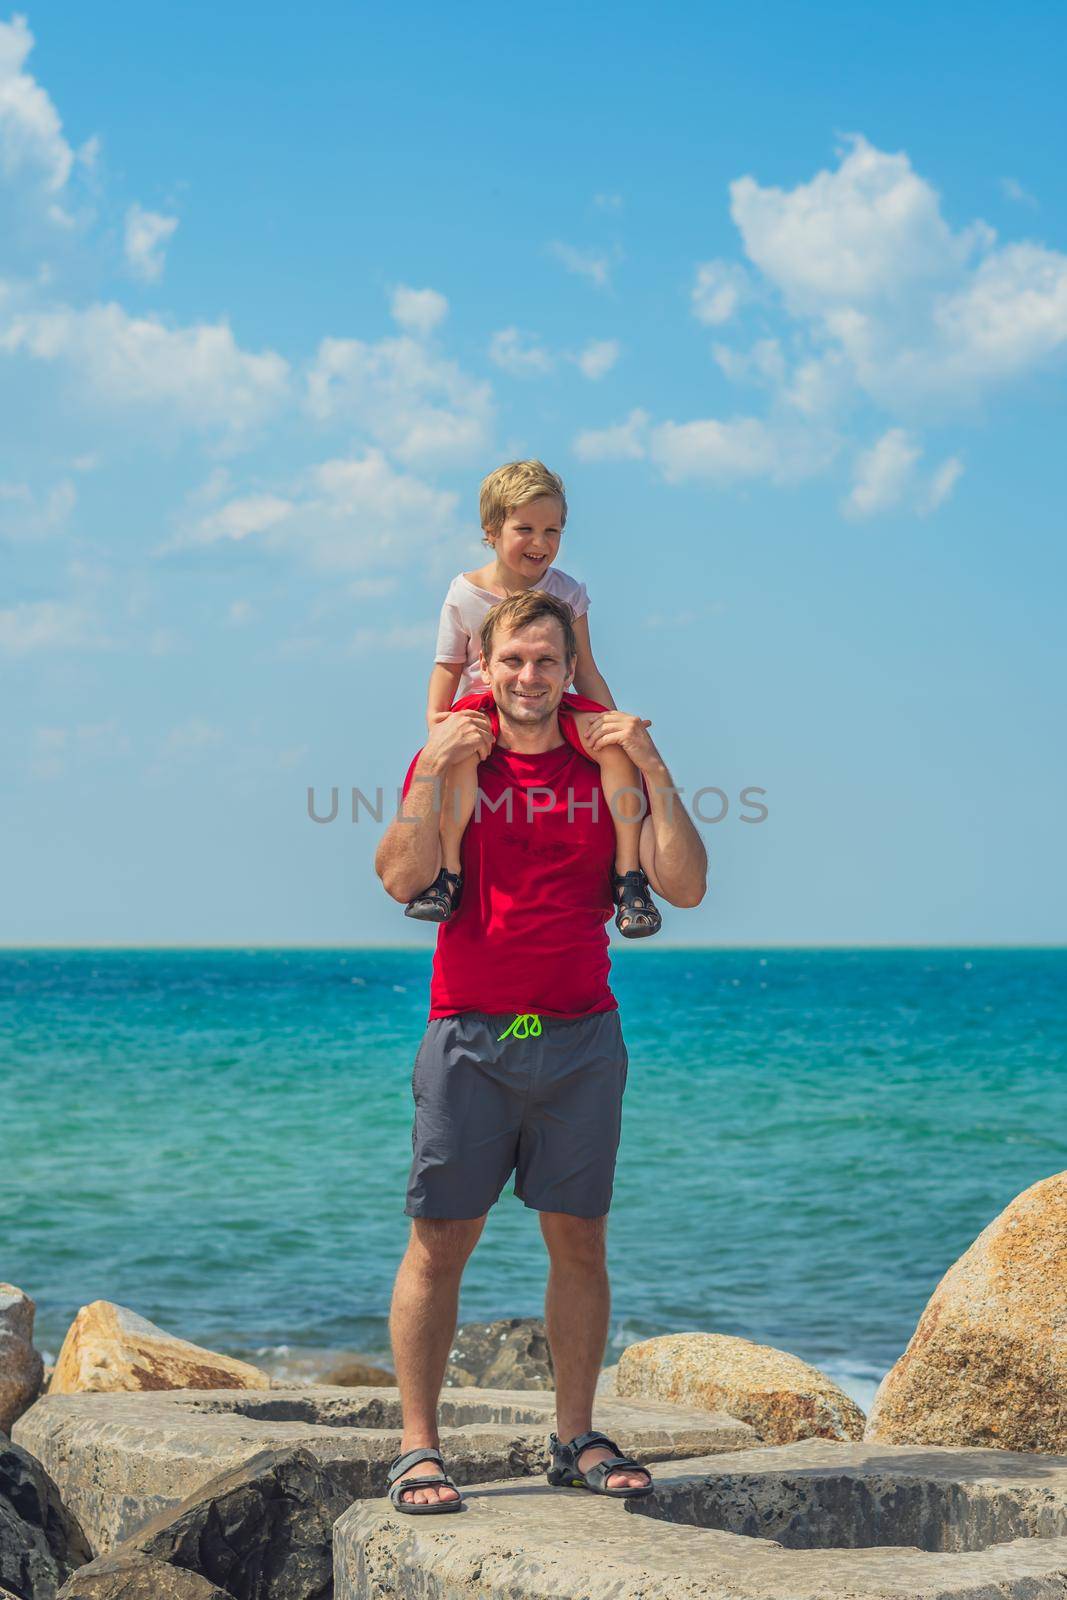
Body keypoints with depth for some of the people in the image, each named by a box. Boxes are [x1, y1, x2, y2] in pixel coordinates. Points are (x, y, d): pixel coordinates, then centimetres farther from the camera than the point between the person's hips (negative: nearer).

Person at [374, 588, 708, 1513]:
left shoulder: (604, 763, 8)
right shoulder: (451, 755, 4)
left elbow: (685, 887, -1)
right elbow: (400, 879, -10)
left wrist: (651, 769, -7)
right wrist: (433, 770, -15)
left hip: (581, 1036, 2)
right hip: (470, 1034, -2)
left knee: (579, 1242, 7)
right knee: (439, 1242, -2)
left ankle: (576, 1439, 17)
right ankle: (418, 1448, 5)